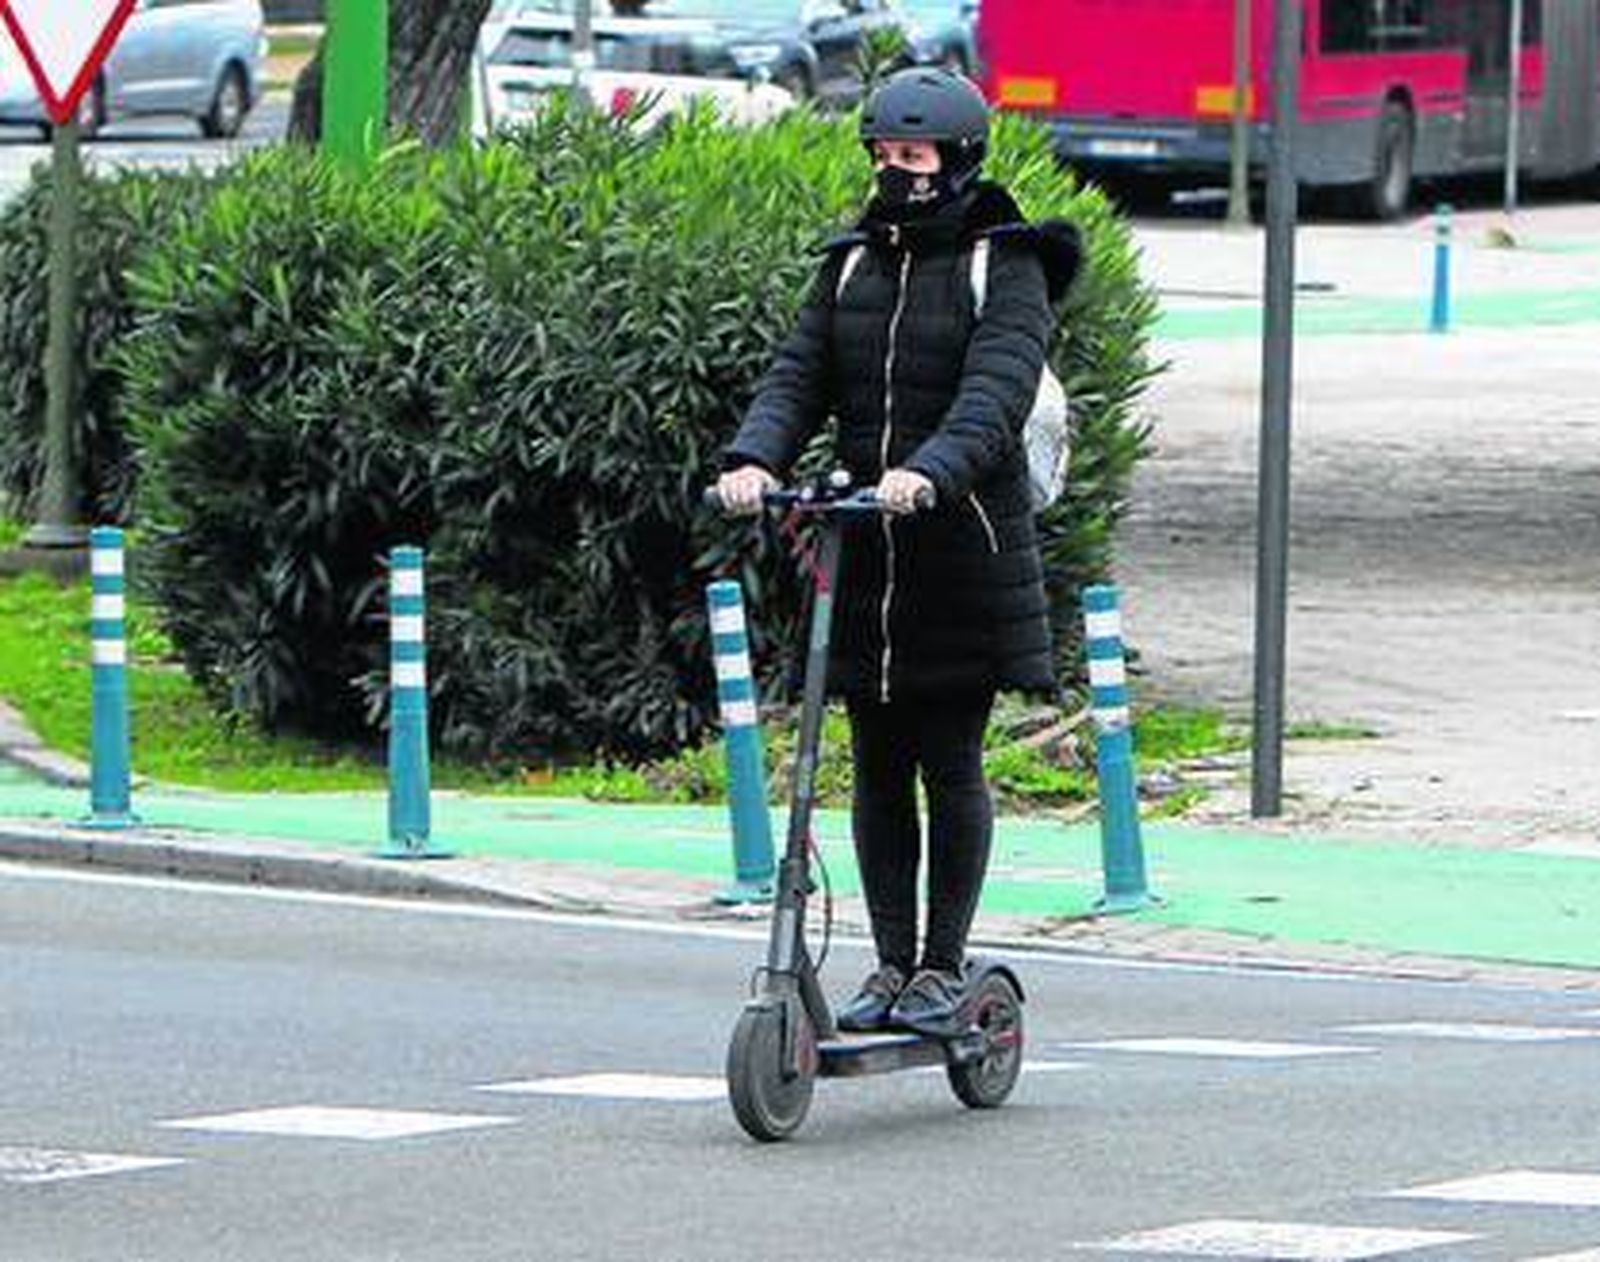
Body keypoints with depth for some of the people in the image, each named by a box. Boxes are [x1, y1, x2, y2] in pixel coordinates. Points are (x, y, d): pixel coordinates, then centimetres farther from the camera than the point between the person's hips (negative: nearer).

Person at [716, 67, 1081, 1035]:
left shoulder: (1004, 269, -4)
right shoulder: (853, 266, 13)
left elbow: (997, 389, -19)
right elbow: (799, 376, 4)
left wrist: (929, 471, -37)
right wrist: (755, 460, -17)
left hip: (963, 551, -5)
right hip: (863, 554, 5)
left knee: (951, 765, -1)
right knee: (878, 769, 7)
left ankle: (945, 965, 8)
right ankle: (892, 963, 14)